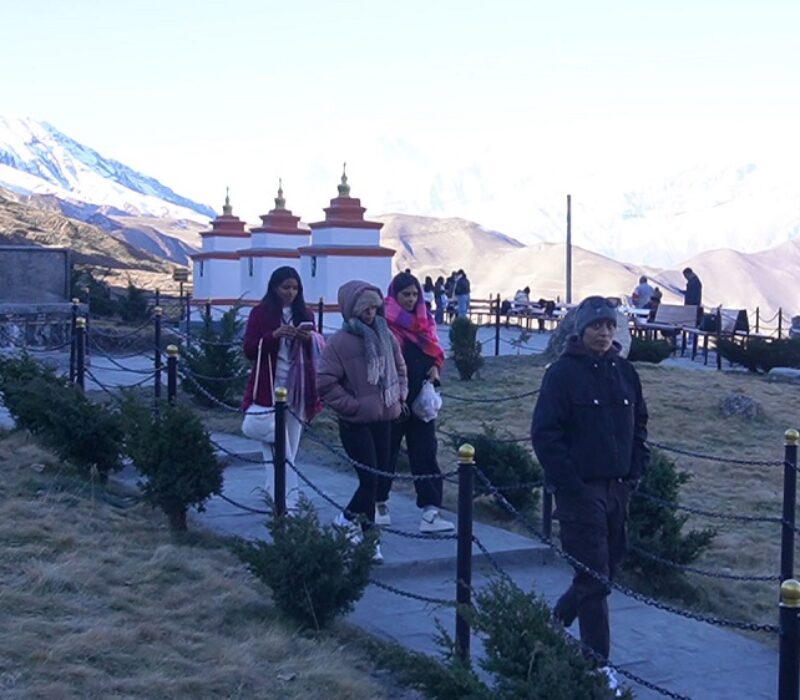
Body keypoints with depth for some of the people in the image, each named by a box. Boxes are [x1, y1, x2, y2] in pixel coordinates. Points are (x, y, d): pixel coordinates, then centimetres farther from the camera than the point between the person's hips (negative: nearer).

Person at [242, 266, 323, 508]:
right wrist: (274, 335, -19)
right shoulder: (260, 313, 1)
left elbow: (317, 351, 13)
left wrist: (309, 338, -9)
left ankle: (273, 490, 19)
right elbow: (249, 349, -4)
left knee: (290, 446, 6)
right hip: (270, 389, -4)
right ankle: (288, 501, -16)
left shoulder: (304, 314, 12)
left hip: (298, 389, 4)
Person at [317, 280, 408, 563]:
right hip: (356, 423, -6)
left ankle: (364, 534, 23)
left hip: (384, 418, 6)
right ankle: (348, 520, 17)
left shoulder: (385, 335, 6)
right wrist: (353, 405, -12)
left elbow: (399, 367, 21)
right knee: (370, 479, -9)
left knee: (380, 476, 10)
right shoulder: (340, 342, -12)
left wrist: (399, 395, 8)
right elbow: (325, 383, -13)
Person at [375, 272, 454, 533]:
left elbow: (434, 350, 16)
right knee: (387, 450, 7)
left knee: (425, 452, -1)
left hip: (420, 398, 5)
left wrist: (435, 367, -2)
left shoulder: (424, 320, 11)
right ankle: (379, 503, 24)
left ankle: (430, 511, -5)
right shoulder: (384, 322, -8)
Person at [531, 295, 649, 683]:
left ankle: (556, 621, 38)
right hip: (580, 489, -6)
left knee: (608, 566, 15)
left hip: (619, 487, 6)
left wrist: (637, 469, 6)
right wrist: (569, 483, -16)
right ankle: (598, 661, 4)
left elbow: (639, 423, 18)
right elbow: (544, 432, -12)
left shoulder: (624, 371, 8)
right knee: (595, 576, -5)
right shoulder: (563, 372, -10)